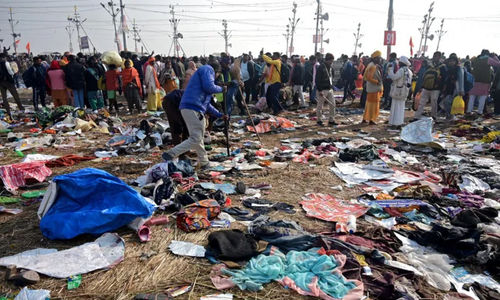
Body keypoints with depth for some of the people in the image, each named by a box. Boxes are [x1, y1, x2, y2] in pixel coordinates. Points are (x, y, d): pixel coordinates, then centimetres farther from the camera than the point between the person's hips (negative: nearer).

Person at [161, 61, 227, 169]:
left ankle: (204, 163, 27)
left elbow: (206, 103, 33)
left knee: (199, 138, 17)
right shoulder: (208, 69, 5)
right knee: (195, 139, -11)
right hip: (192, 108, -10)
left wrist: (219, 115, 33)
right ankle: (170, 154, -12)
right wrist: (221, 88, 5)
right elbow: (209, 87, -15)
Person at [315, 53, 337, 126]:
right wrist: (319, 90, -19)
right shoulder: (321, 68, -11)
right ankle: (319, 120, 13)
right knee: (320, 105, 1)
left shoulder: (331, 68, 13)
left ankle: (331, 120, 12)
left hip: (330, 89, 7)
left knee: (332, 104, 5)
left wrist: (332, 87, 15)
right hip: (323, 90, -7)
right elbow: (317, 80, -15)